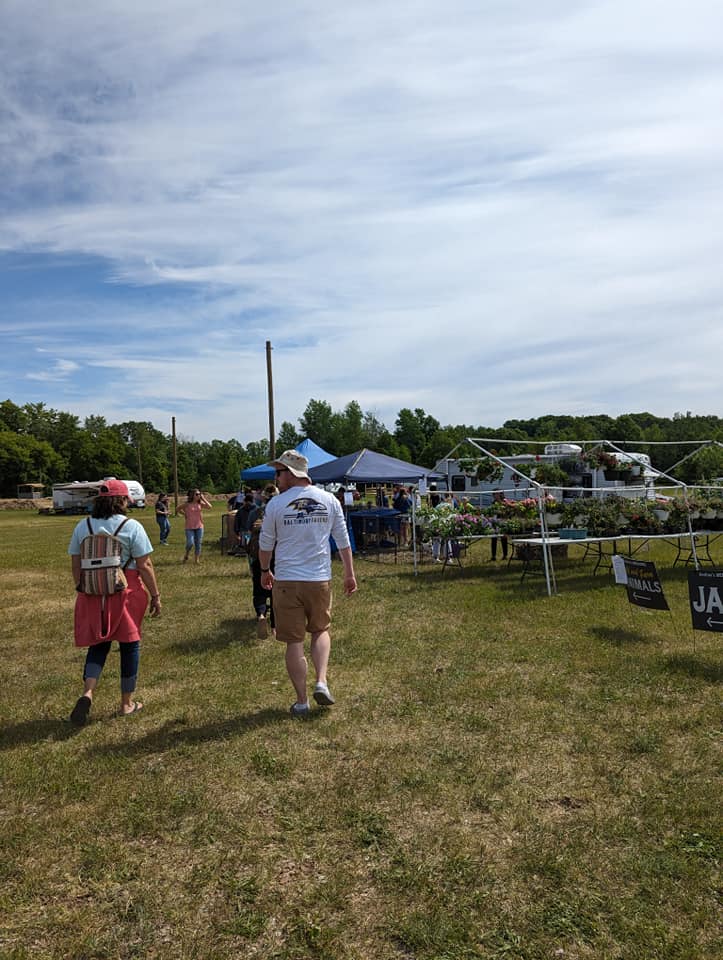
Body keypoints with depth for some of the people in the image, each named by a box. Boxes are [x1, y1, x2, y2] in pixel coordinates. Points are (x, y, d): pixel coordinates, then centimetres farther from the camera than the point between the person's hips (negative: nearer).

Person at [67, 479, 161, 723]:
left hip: (93, 595, 3)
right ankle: (127, 703, 21)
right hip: (126, 594, -3)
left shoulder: (83, 526, 3)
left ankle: (87, 692, -4)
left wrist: (81, 590, 19)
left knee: (98, 644, 18)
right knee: (130, 644, 11)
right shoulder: (131, 527, -9)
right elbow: (144, 566, -10)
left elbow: (75, 565, 7)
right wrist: (156, 596, -2)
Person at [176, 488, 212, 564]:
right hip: (189, 527, -3)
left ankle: (197, 559, 17)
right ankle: (186, 554, 19)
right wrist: (185, 514, 2)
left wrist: (203, 498, -13)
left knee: (198, 543, 6)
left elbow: (209, 507, -16)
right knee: (190, 543, -11)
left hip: (199, 526, 3)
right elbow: (178, 509, 9)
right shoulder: (187, 504, -5)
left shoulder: (200, 504, 0)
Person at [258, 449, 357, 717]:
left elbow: (265, 544, 5)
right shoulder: (329, 500, 0)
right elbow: (343, 542, 5)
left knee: (294, 642, 8)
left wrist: (265, 571, 22)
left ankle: (301, 702, 15)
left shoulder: (276, 504, -6)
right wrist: (349, 574, 14)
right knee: (320, 631, 23)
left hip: (287, 582, -2)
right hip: (320, 580, 2)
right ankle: (321, 682, 6)